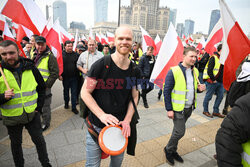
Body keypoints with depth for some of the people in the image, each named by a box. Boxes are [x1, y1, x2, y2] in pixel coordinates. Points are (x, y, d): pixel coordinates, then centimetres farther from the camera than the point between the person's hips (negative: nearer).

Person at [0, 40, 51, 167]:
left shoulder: (30, 68, -6)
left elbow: (42, 87, 4)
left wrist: (39, 107, -1)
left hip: (32, 114, 0)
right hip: (12, 117, 0)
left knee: (39, 141, 13)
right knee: (16, 144, 20)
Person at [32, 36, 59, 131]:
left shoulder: (50, 56, -12)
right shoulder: (34, 55, 11)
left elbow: (55, 73, -17)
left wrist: (47, 85, -18)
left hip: (44, 87, -7)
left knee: (45, 106, 7)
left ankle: (46, 123, 26)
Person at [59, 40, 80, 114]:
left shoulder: (76, 55, 1)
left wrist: (78, 74, -2)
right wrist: (59, 75, -9)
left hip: (74, 77, 0)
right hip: (65, 77, 0)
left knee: (74, 92, 3)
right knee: (66, 91, 17)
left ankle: (74, 107, 13)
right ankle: (66, 103, 39)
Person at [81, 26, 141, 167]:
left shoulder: (135, 71, -1)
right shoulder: (101, 65, -14)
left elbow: (134, 97, 6)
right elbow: (85, 93, -11)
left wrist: (127, 120, -7)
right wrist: (102, 115, -22)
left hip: (121, 126, 4)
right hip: (97, 126, -3)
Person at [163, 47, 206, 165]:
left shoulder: (195, 71, 6)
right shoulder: (173, 72, -16)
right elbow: (166, 91, -15)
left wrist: (199, 88, -4)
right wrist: (169, 109, -16)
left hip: (189, 108, 6)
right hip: (178, 108, -6)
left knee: (178, 130, 18)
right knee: (180, 132, -2)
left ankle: (173, 151, 37)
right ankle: (168, 149, 26)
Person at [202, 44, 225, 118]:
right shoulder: (213, 58, -14)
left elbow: (223, 70, 20)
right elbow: (209, 70, -20)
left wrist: (222, 79, 9)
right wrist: (213, 79, -16)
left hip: (220, 82, 9)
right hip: (212, 82, -8)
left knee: (220, 96, 12)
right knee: (208, 96, 4)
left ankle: (216, 111, 26)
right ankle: (205, 111, 19)